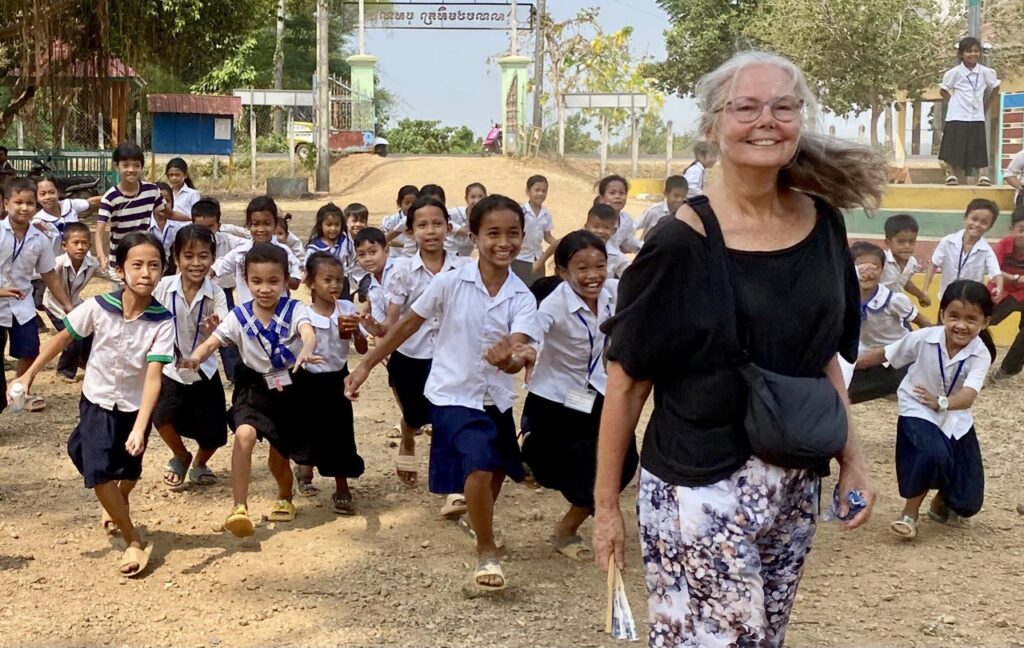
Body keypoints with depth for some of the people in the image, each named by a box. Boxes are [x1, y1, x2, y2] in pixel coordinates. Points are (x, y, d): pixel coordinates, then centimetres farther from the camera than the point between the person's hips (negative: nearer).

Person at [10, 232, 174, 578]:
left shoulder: (162, 322, -23)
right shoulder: (98, 307, -20)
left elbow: (153, 377, -27)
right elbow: (62, 338, -4)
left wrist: (140, 428, -35)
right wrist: (29, 375, 0)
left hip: (135, 407, 0)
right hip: (97, 402, 0)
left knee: (128, 473, 17)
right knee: (98, 473, -13)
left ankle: (117, 507, 54)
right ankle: (136, 542, 4)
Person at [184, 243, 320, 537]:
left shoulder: (295, 310, -15)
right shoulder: (239, 316, -8)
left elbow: (309, 333, -34)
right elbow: (213, 341, -16)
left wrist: (306, 351, -59)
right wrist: (196, 356, -40)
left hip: (289, 389, -1)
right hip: (254, 389, 1)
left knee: (279, 455, 13)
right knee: (244, 435, -28)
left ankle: (285, 498, 47)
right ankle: (240, 507, -22)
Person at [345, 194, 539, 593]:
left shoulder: (522, 298, -10)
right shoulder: (451, 283, -14)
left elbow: (518, 354, -24)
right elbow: (409, 325, -3)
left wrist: (509, 358, -50)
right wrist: (365, 367, -2)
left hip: (497, 398, 4)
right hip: (455, 396, -4)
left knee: (497, 471, 20)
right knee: (479, 468, -23)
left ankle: (481, 526, 53)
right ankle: (487, 554, -2)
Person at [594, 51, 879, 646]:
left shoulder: (822, 223, 1)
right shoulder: (681, 244, -14)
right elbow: (627, 381, -9)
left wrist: (852, 459, 7)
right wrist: (605, 503, -6)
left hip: (795, 487, 6)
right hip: (699, 489, -5)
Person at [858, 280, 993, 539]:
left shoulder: (981, 355, -21)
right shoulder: (923, 338, -20)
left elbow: (968, 397, -35)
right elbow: (886, 354, -4)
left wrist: (941, 402, -54)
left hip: (955, 418, 2)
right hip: (918, 412, -2)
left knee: (968, 500, 2)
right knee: (934, 454, -34)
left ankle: (940, 505, 40)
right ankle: (909, 513, -9)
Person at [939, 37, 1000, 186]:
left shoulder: (985, 72, -2)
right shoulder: (954, 72, -7)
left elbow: (995, 88, 15)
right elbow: (943, 90, 5)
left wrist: (986, 107, 13)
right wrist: (955, 102, 0)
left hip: (977, 118, 2)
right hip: (957, 118, -2)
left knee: (979, 148, -2)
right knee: (954, 149, -2)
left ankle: (983, 176, -4)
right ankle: (951, 174, 4)